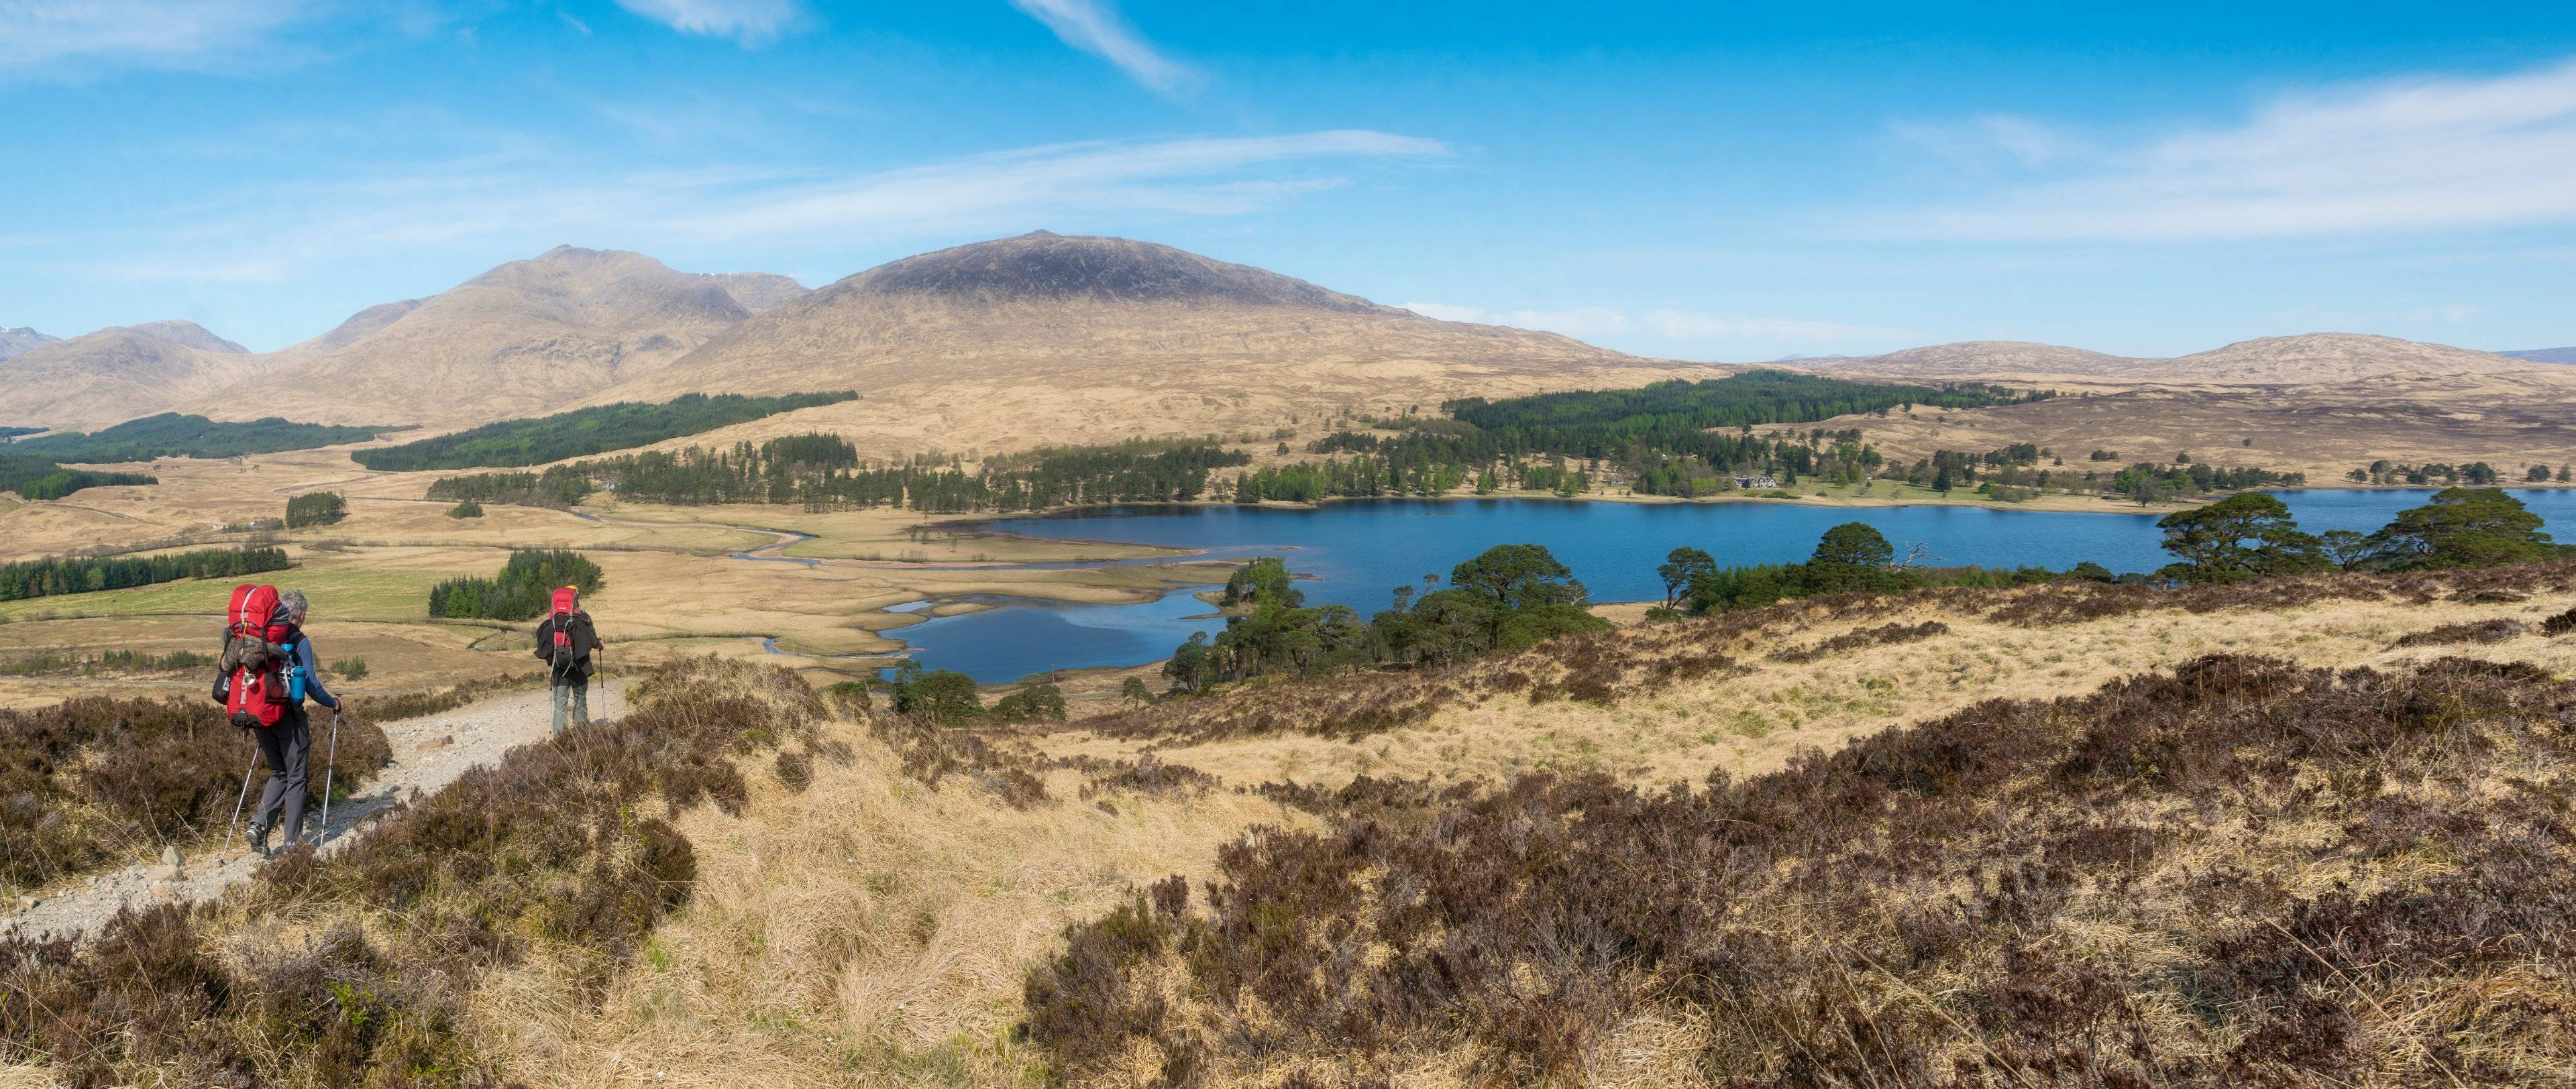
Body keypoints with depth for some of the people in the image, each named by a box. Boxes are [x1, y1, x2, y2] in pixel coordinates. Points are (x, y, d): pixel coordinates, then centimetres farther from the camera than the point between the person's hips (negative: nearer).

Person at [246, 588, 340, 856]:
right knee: (296, 778, 6)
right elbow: (311, 685, -13)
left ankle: (259, 825, 2)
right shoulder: (300, 643, -11)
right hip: (289, 719, -5)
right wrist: (334, 703, 4)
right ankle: (293, 841, 10)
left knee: (279, 774, 20)